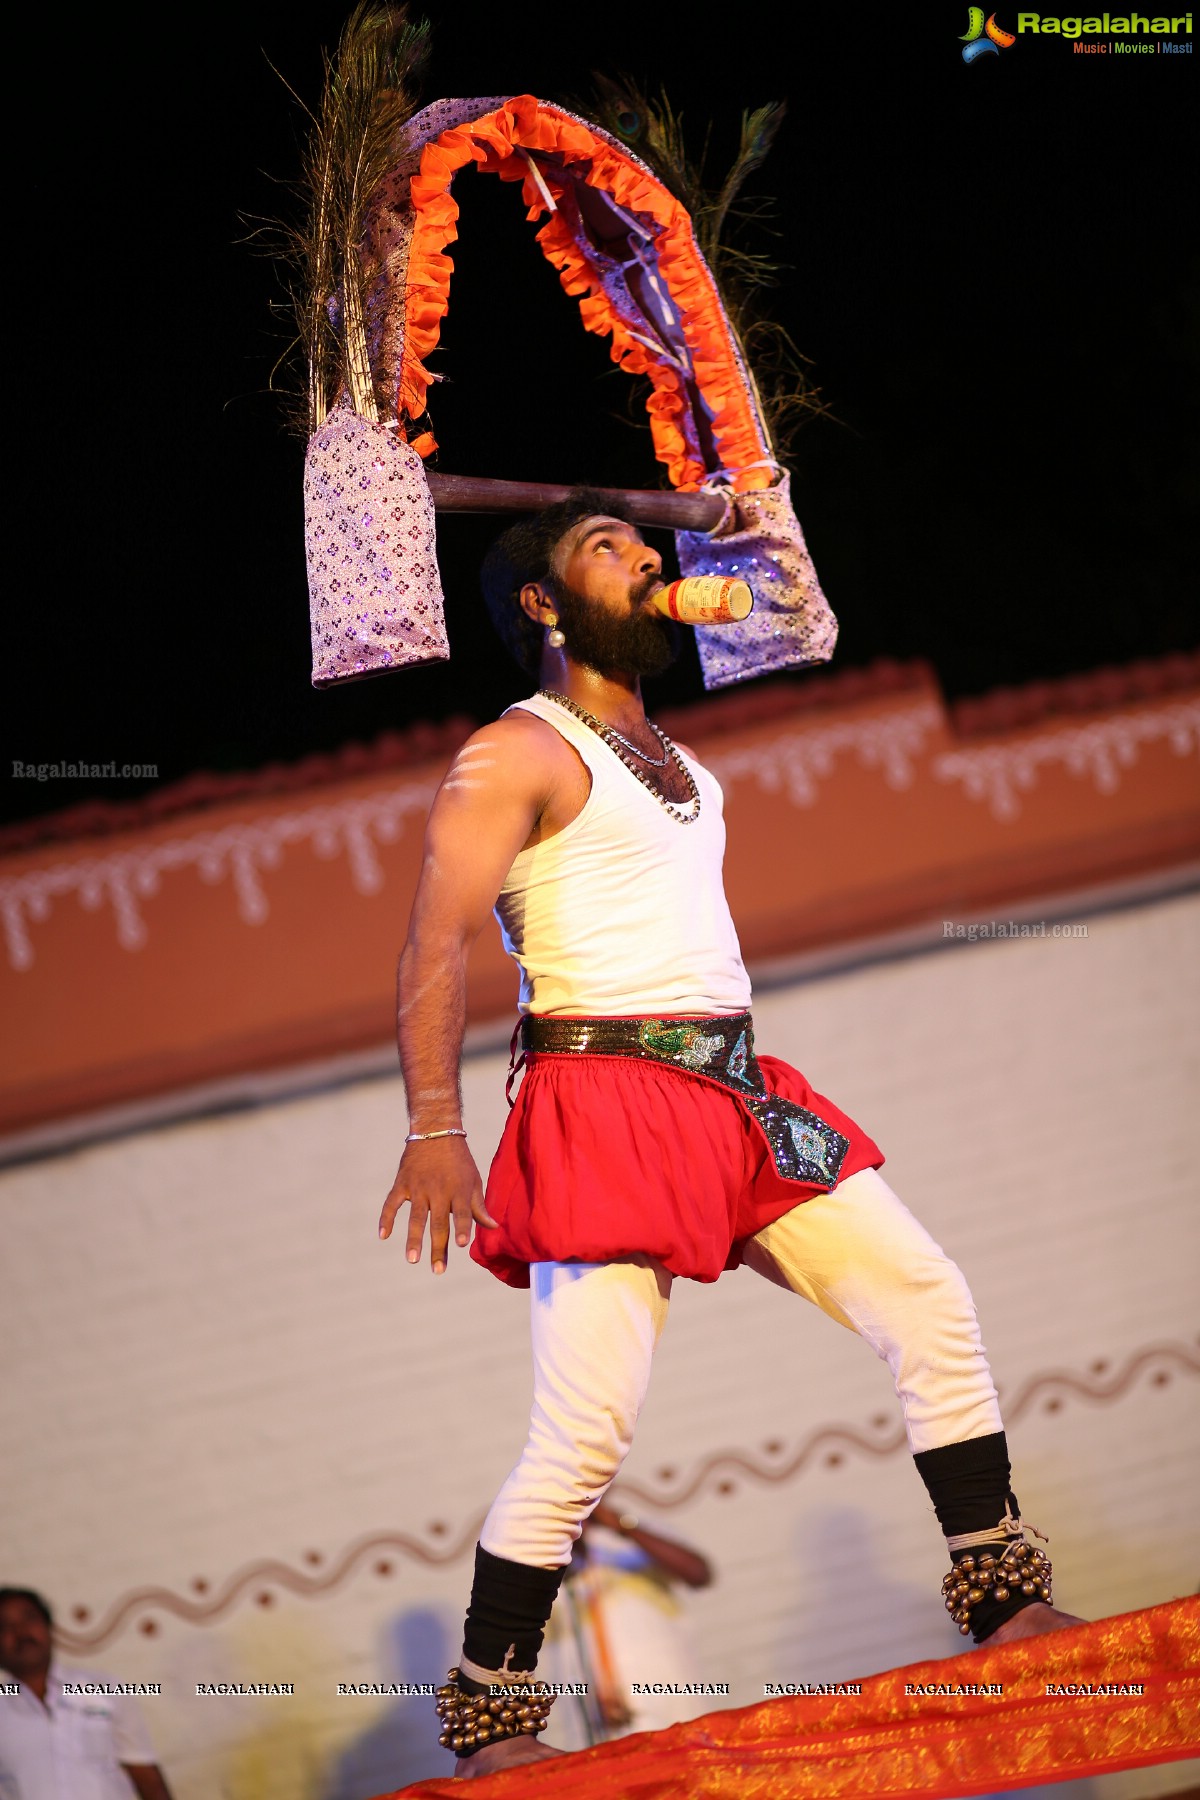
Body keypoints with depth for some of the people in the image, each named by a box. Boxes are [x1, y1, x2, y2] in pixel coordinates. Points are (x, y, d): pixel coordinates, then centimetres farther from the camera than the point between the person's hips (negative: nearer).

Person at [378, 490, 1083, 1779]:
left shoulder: (674, 762, 22)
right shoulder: (517, 753, -4)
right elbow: (438, 945, -14)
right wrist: (434, 1129, -25)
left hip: (737, 1093, 8)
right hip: (605, 1100, -8)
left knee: (931, 1302, 0)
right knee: (588, 1427, -14)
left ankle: (1003, 1602, 7)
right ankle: (486, 1721, -3)